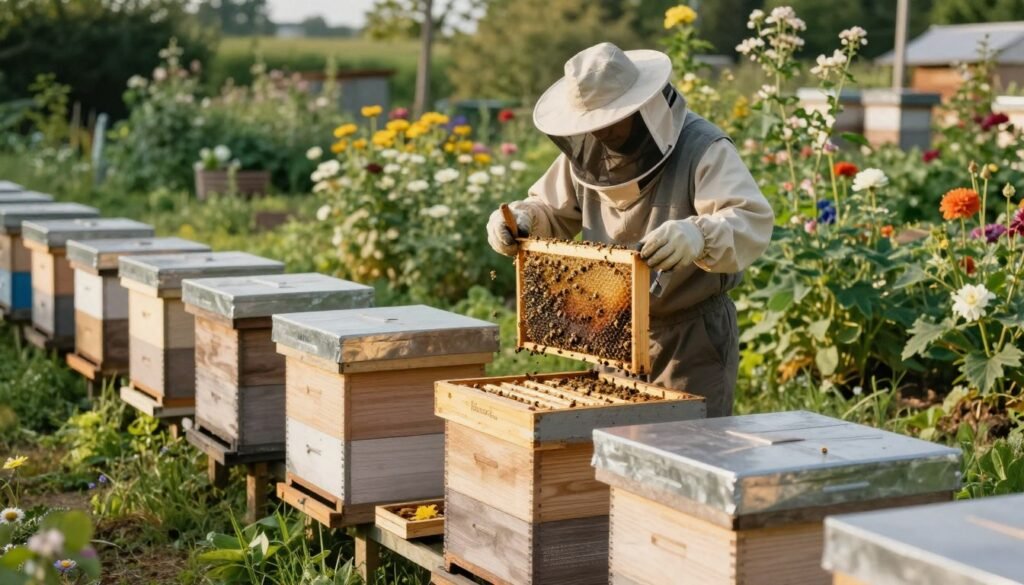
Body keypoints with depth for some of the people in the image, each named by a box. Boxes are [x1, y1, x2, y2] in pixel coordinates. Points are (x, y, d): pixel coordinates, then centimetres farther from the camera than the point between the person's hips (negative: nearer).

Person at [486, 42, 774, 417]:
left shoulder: (702, 149, -20)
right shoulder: (588, 150, 1)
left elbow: (752, 223, -34)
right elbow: (553, 212, 15)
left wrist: (699, 236, -55)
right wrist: (520, 218, -8)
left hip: (693, 337, -6)